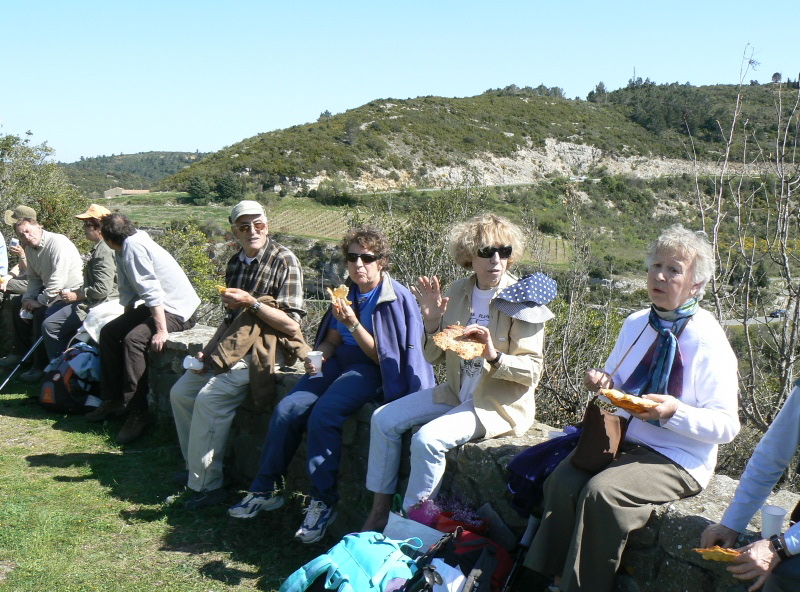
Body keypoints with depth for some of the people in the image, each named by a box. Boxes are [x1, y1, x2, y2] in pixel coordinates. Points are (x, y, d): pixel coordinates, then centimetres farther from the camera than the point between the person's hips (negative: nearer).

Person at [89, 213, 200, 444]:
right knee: (109, 332, 11)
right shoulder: (124, 249, 9)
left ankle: (137, 413, -24)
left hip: (177, 311, -11)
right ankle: (114, 399, 19)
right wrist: (127, 320, 17)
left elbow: (152, 290, -27)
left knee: (134, 339, -29)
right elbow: (127, 292, 16)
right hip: (157, 306, 11)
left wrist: (161, 330, -29)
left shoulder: (134, 246, -21)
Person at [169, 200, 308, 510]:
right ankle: (195, 466, 15)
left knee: (210, 398, -24)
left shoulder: (284, 261, -10)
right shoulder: (235, 263, 13)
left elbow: (291, 324, -15)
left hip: (264, 346, -8)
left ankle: (206, 485, -14)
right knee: (181, 392, 1)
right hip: (233, 343, 8)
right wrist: (210, 347, 6)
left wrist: (252, 302, -23)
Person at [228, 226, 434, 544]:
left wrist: (353, 324, -24)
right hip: (338, 362, 6)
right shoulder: (347, 292, 10)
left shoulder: (398, 298, -10)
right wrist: (317, 355, -7)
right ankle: (267, 489, 0)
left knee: (324, 414, -30)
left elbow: (380, 356, -12)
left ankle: (323, 502, -19)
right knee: (287, 409, -15)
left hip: (371, 371, -6)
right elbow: (332, 340, 15)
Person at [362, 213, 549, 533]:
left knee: (427, 438, -26)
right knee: (383, 419, -2)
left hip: (499, 403, -7)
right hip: (457, 392, 7)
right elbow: (434, 357, 5)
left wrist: (494, 356, -33)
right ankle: (380, 512, 10)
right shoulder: (459, 291, 2)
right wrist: (432, 321, -13)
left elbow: (532, 371, -16)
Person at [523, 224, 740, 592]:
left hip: (677, 458, -6)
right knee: (563, 480, -20)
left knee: (601, 491, -29)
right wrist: (602, 382, -1)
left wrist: (675, 412, -28)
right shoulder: (635, 324, 8)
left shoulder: (709, 343, -11)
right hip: (622, 438, 6)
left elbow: (727, 426, -12)